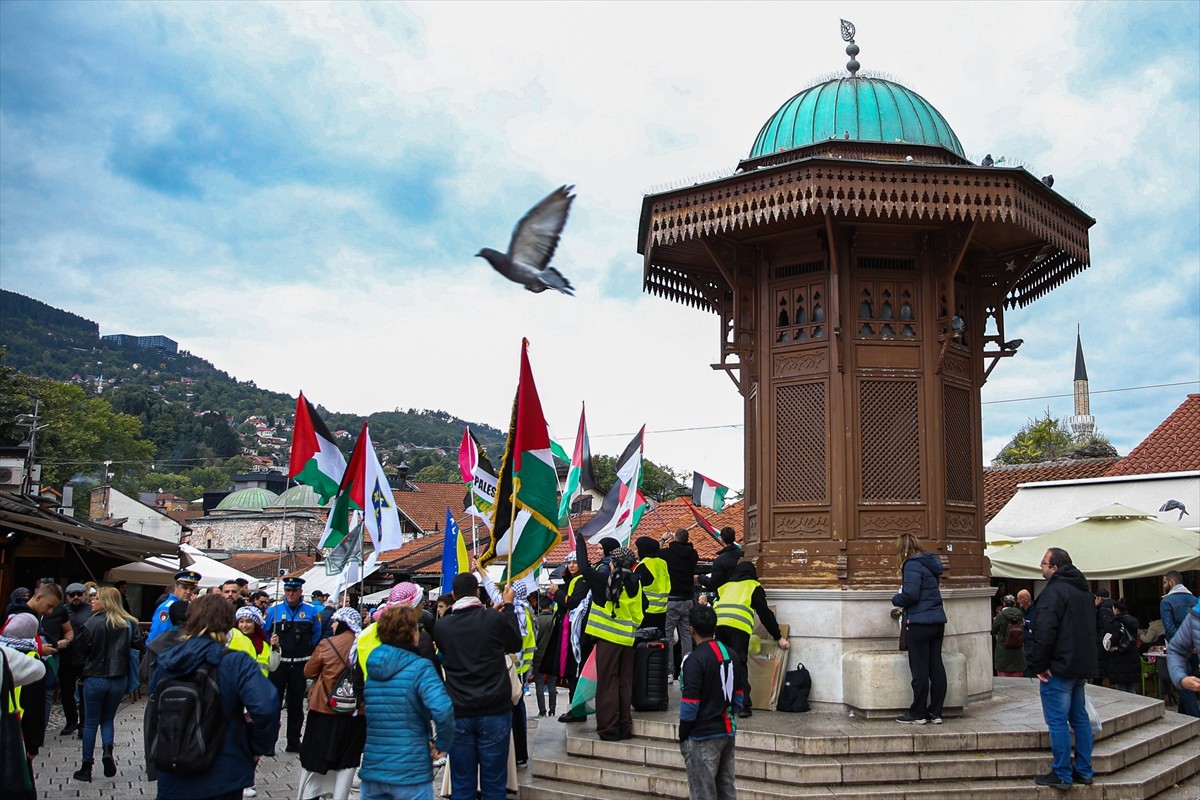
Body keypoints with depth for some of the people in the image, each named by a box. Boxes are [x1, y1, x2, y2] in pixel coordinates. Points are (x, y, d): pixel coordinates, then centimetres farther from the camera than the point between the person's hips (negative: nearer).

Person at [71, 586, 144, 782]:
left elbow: (81, 647, -7)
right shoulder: (128, 623, -5)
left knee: (91, 722, 9)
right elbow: (140, 644, -5)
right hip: (119, 679, 3)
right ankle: (108, 750, -6)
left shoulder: (93, 623, -15)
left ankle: (86, 768, 14)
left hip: (95, 678, -3)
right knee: (108, 718, 19)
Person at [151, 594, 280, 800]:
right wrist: (259, 748, -13)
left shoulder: (166, 662, -1)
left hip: (172, 781, 4)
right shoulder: (236, 663, -16)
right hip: (221, 782, -4)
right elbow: (266, 708, -28)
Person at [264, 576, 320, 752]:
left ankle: (293, 742, 18)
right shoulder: (274, 610, -2)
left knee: (296, 703, 10)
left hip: (300, 664, 1)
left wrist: (307, 651, 2)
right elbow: (265, 633, 4)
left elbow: (316, 634, 8)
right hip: (279, 663, -1)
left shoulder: (310, 611, 0)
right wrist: (272, 644, -11)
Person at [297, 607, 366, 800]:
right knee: (347, 760, 12)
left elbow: (309, 672, 0)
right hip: (356, 713, 2)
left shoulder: (327, 644, -13)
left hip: (325, 710, -2)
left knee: (316, 758, 12)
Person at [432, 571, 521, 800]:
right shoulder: (495, 619, -10)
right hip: (494, 711, -2)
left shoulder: (442, 626, -1)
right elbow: (515, 644, 8)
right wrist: (508, 607, 18)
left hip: (459, 712, 2)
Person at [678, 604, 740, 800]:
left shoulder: (695, 660, -18)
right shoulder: (731, 655, 6)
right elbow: (738, 696, 12)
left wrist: (682, 735, -7)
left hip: (703, 736, -7)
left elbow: (690, 704, -18)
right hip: (728, 732, 7)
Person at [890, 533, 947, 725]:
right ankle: (935, 713, 15)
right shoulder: (931, 562, 14)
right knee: (936, 667, 10)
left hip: (920, 623, -8)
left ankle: (918, 714, 5)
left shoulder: (912, 565, -12)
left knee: (919, 670, -1)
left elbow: (910, 594, -20)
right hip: (937, 621, 8)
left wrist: (896, 599, -1)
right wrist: (903, 598, 15)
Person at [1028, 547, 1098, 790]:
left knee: (1057, 721, -4)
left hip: (1059, 667, -10)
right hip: (1082, 665, 10)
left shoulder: (1054, 590, -16)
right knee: (1079, 717, 15)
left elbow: (1045, 631, -24)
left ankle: (1062, 775, -1)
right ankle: (1083, 771, 20)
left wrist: (1039, 665, -16)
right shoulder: (1084, 590, 15)